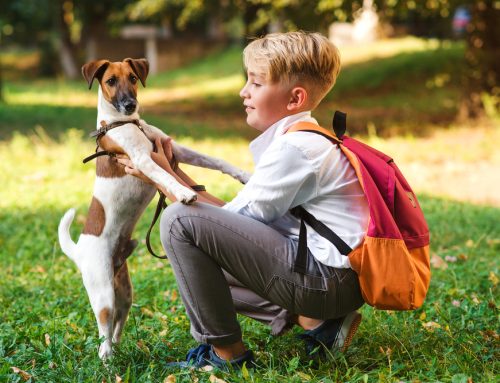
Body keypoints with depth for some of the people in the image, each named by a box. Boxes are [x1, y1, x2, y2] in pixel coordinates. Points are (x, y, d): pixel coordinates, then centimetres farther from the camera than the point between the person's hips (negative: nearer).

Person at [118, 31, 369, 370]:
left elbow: (236, 218, -11)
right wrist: (174, 172, 9)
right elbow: (236, 221, 12)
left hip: (329, 278, -11)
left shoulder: (295, 146, -14)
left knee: (180, 221, -14)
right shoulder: (300, 139, 16)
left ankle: (226, 352, -5)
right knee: (206, 264, 26)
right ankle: (315, 320, 12)